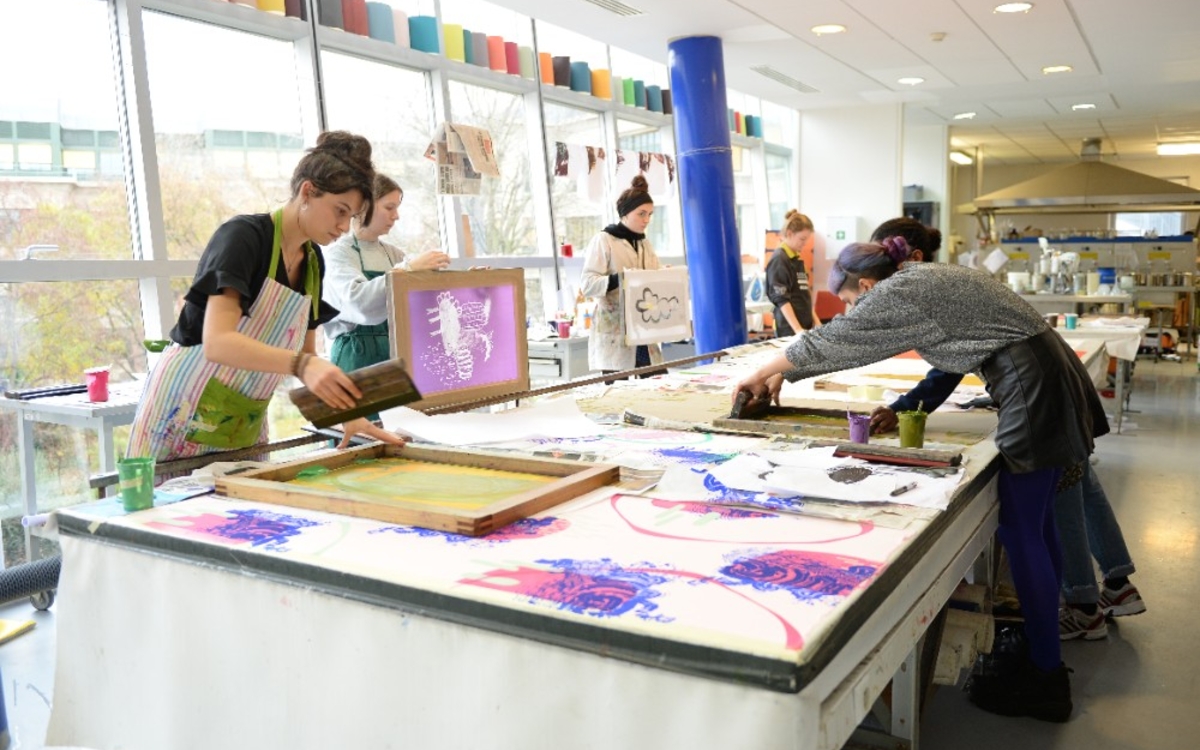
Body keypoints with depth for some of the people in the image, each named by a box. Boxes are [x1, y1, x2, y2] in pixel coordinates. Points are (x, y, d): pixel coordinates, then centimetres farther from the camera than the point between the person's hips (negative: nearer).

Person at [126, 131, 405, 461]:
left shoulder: (313, 262, 4)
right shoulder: (242, 236, -17)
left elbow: (305, 355, 10)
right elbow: (217, 343, -30)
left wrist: (345, 413, -4)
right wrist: (300, 364, -44)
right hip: (185, 411, -7)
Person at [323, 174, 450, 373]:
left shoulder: (391, 253, 15)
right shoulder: (337, 252, -5)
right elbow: (359, 300, -23)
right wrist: (407, 268, -31)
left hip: (396, 353, 6)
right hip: (358, 356, -6)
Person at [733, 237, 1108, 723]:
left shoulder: (899, 291, -12)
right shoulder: (920, 279, 17)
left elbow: (827, 341, -6)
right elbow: (839, 344, 22)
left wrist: (760, 375, 6)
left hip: (1032, 388, -10)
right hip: (1049, 379, 10)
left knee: (1023, 533, -3)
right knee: (1035, 523, 16)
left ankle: (1046, 679, 6)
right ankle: (1042, 647, 29)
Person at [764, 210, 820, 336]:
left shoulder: (797, 259, 14)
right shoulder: (779, 260, -12)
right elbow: (781, 299, -18)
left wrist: (815, 321, 15)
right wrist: (797, 329, -23)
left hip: (805, 325, 8)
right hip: (789, 329, -8)